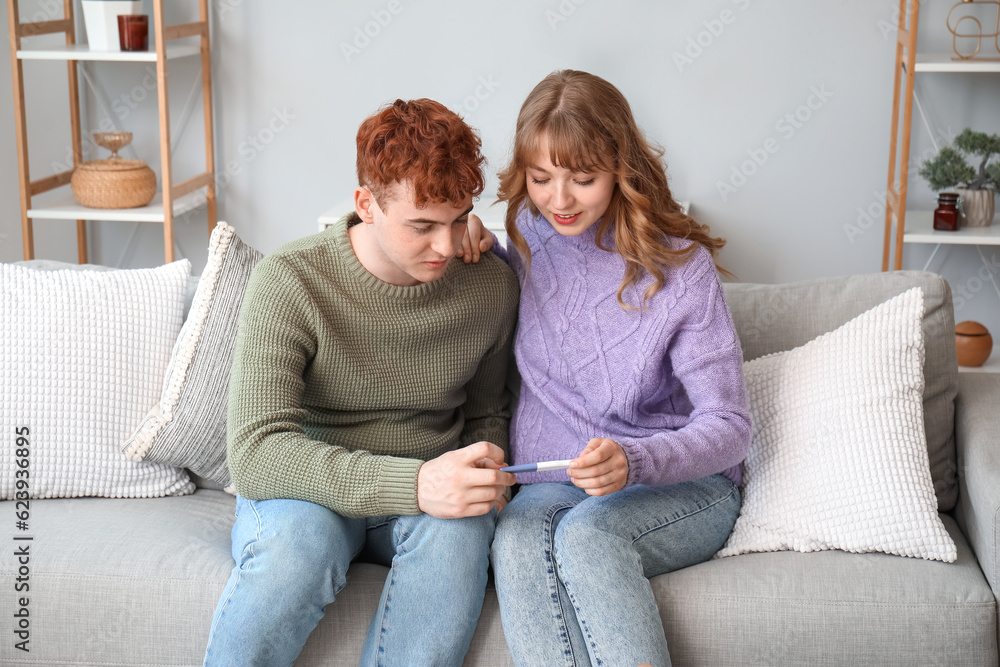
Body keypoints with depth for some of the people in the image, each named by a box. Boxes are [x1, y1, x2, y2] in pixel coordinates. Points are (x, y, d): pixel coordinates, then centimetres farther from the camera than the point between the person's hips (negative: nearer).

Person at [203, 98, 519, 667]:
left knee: (456, 530, -34)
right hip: (309, 491, -2)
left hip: (428, 498, 3)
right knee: (297, 542, -38)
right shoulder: (291, 284, -16)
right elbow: (255, 452, -26)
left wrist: (486, 471, -6)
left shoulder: (492, 286, -2)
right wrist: (412, 483, -36)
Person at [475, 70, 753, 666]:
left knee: (587, 532, -36)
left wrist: (634, 460, -31)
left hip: (683, 485, -3)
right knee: (516, 541, -32)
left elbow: (729, 425, -11)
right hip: (554, 482, 3)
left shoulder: (679, 266, -11)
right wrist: (477, 251, 0)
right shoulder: (527, 236, 3)